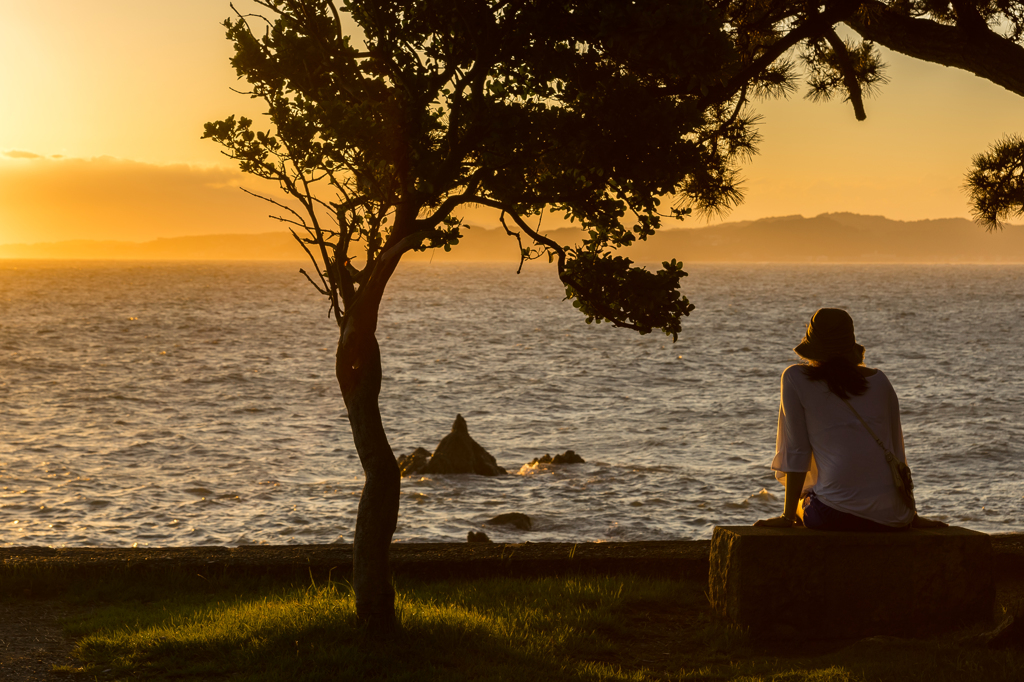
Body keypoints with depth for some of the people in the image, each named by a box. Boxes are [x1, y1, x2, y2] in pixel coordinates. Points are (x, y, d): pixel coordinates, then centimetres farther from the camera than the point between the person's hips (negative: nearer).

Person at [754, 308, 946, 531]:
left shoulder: (795, 379, 4)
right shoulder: (879, 380, 12)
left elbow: (797, 451, 2)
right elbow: (897, 452, 15)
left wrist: (788, 516, 7)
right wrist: (912, 516, 22)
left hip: (834, 514, -3)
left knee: (805, 497, 31)